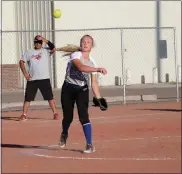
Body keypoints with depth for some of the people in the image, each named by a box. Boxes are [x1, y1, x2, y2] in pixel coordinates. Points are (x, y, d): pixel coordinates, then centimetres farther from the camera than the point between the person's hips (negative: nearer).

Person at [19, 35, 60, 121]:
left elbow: (53, 49, -14)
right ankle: (24, 115, 7)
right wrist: (25, 73, -5)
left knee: (50, 97, -4)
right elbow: (21, 61, 8)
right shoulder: (29, 52, 10)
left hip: (44, 79, -2)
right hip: (32, 79, 2)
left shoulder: (46, 51, 5)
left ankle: (55, 113, 1)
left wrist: (45, 40, -21)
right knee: (28, 98, 3)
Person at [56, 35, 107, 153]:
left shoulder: (92, 62, 1)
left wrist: (99, 98, -6)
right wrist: (98, 70, -47)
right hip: (68, 89, -2)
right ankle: (64, 134, 40)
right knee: (68, 117, 6)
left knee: (83, 116, -16)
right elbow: (81, 67, -35)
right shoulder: (75, 55, -13)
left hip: (82, 90, 2)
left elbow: (94, 83, 3)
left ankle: (90, 144, -15)